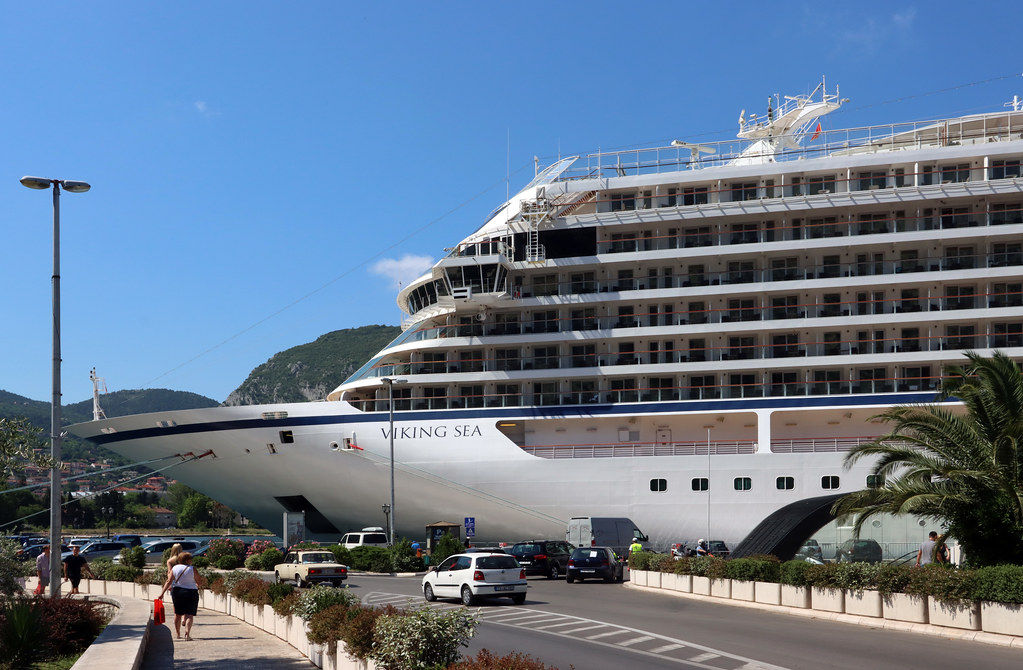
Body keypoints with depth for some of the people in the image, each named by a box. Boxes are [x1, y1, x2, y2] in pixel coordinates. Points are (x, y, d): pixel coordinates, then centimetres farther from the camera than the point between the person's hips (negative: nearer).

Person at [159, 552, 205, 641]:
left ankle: (178, 634, 24)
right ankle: (187, 633, -19)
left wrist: (162, 593, -4)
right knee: (189, 614, -3)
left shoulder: (174, 569, 1)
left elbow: (168, 581, -5)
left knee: (178, 614, 16)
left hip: (177, 592, 3)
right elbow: (200, 582, -3)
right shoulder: (192, 569, -6)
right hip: (191, 592, -3)